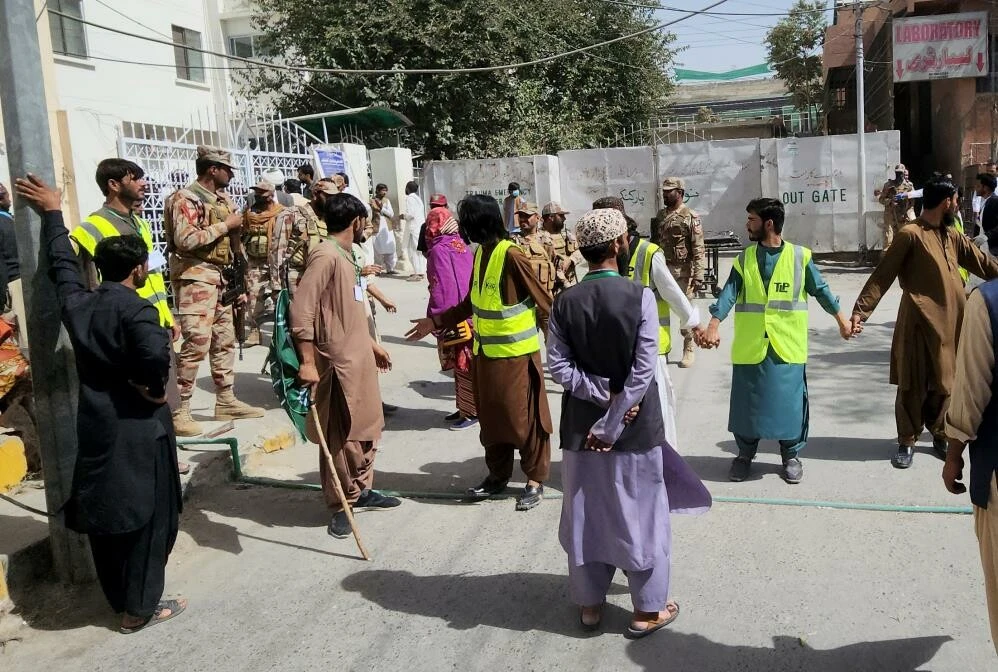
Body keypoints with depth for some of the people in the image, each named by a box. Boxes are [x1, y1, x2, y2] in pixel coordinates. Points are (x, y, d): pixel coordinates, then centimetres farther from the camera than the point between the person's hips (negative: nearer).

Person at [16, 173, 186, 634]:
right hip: (137, 428, -7)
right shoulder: (136, 309, -18)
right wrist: (151, 386, -13)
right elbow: (156, 357, -35)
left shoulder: (78, 303, 3)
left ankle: (118, 598, 31)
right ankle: (139, 608, 14)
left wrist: (52, 215, 33)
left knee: (104, 513, 17)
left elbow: (62, 264, 21)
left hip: (96, 426, 8)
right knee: (146, 515, 5)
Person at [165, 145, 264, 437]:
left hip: (219, 276, 9)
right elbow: (185, 240, -26)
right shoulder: (186, 199, -11)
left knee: (224, 340, 13)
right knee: (197, 342, -13)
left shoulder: (221, 199, 15)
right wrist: (226, 225, -19)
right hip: (195, 276, -9)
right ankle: (179, 412, -7)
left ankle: (226, 401, 23)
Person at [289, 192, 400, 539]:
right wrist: (308, 363, -25)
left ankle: (361, 491, 32)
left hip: (359, 356, 10)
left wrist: (371, 343, 26)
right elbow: (301, 310, -23)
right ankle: (342, 505, 13)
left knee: (368, 427, 17)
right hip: (339, 361, -10)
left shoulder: (347, 254, 13)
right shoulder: (326, 256, -17)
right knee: (341, 436, 1)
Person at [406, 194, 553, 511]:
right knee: (490, 416, 15)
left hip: (516, 353, -8)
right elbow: (470, 304, 17)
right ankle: (498, 474, 31)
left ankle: (535, 480, 17)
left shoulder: (511, 255, -18)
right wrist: (434, 322, 15)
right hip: (485, 352, 8)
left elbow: (544, 302, -16)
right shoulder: (480, 253, 7)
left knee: (524, 416, 3)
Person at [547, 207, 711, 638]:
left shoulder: (564, 302, -5)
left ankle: (589, 603, 29)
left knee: (586, 514, 15)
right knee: (640, 515, 11)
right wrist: (613, 426, -13)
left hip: (582, 425, 3)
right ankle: (647, 609, 24)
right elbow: (643, 370, -17)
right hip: (636, 426, -3)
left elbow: (558, 367, -9)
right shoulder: (640, 297, -14)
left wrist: (603, 395, -8)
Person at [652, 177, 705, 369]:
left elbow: (699, 249, -13)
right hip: (661, 270, 6)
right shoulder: (660, 215, 11)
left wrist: (698, 275, -19)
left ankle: (688, 350, 15)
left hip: (682, 271, -6)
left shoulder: (691, 217, -8)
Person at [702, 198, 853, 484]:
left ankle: (791, 455, 22)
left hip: (787, 345, -1)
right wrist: (714, 325, -20)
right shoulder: (745, 258, 2)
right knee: (747, 399, 7)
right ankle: (745, 453, 24)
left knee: (789, 399, 5)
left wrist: (841, 319, 9)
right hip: (750, 345, 1)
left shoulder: (799, 256, -2)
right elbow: (729, 293, -7)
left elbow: (820, 290, 7)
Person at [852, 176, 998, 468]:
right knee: (912, 385, 2)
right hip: (919, 323, -6)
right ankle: (907, 442, 14)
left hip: (950, 322, 6)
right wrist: (860, 310, -21)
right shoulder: (910, 234, -11)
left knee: (945, 383, 13)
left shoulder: (952, 235, 12)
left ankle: (940, 435, 28)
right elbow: (882, 275, -15)